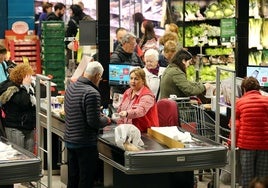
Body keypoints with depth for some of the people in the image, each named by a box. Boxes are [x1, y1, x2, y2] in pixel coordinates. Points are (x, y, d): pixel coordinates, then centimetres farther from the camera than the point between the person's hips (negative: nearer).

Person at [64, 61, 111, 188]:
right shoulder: (92, 93, -20)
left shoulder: (70, 88, 6)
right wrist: (106, 120, -2)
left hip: (69, 140, 8)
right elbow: (94, 122, -23)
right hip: (85, 144, -8)